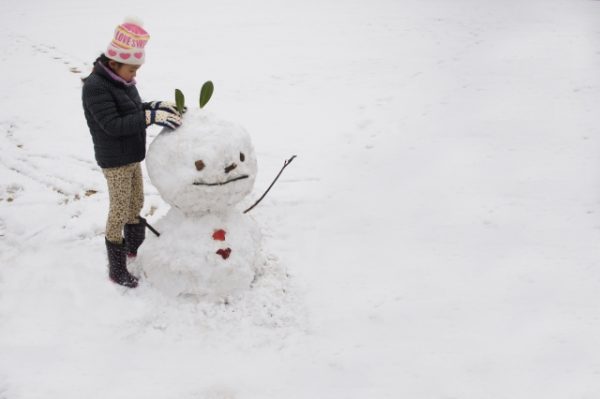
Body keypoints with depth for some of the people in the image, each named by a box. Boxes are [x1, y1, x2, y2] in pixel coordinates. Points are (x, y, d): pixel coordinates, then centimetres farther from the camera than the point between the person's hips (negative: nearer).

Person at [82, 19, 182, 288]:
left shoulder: (121, 80, 2)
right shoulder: (95, 87, -24)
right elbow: (113, 125, -30)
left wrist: (155, 106, -6)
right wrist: (151, 117, -34)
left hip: (132, 157, 8)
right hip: (115, 162, -8)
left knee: (136, 204, 22)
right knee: (119, 212, 1)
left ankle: (135, 247, 44)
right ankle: (116, 269, 13)